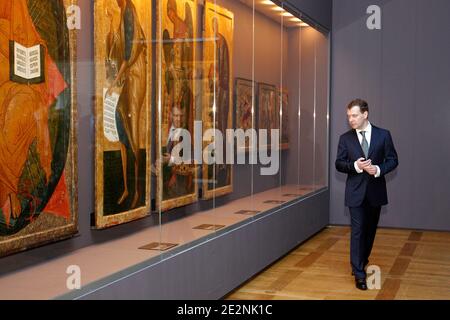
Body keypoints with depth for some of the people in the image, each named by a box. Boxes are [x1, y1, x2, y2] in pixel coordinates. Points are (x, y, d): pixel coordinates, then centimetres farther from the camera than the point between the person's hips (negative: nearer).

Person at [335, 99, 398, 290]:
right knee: (357, 231, -5)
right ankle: (359, 273, 0)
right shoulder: (345, 138, 0)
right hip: (356, 192, -1)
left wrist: (379, 169, -18)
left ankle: (362, 262, 37)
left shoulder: (383, 135, -1)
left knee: (370, 230, 15)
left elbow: (392, 159, 1)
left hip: (375, 190, 2)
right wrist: (355, 165, -19)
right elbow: (339, 164, 0)